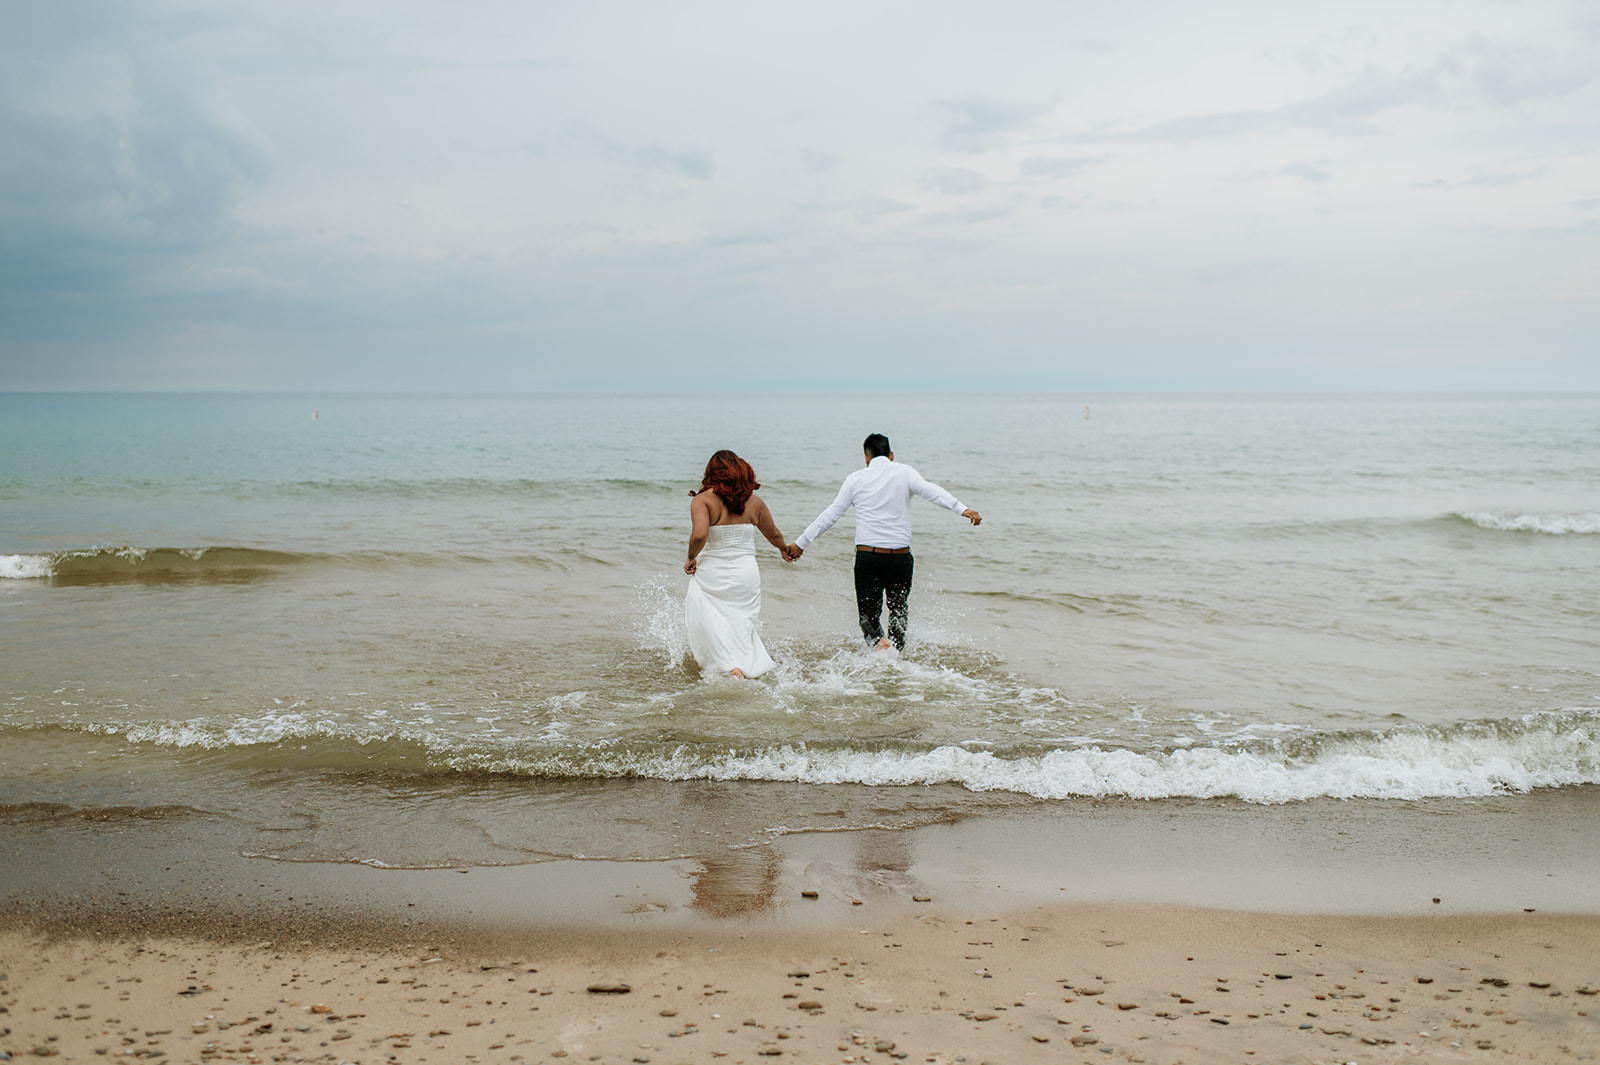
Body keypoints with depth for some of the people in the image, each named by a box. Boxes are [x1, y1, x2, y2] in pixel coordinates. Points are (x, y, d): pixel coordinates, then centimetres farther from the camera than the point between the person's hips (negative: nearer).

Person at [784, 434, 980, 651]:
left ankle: (878, 641, -28)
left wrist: (801, 543, 14)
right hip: (900, 557, 0)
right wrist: (962, 508, -24)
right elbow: (930, 491, -14)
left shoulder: (855, 479, 6)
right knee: (898, 611, 20)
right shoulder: (903, 473, 3)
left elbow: (830, 515, 7)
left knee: (868, 616, 4)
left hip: (867, 557, 0)